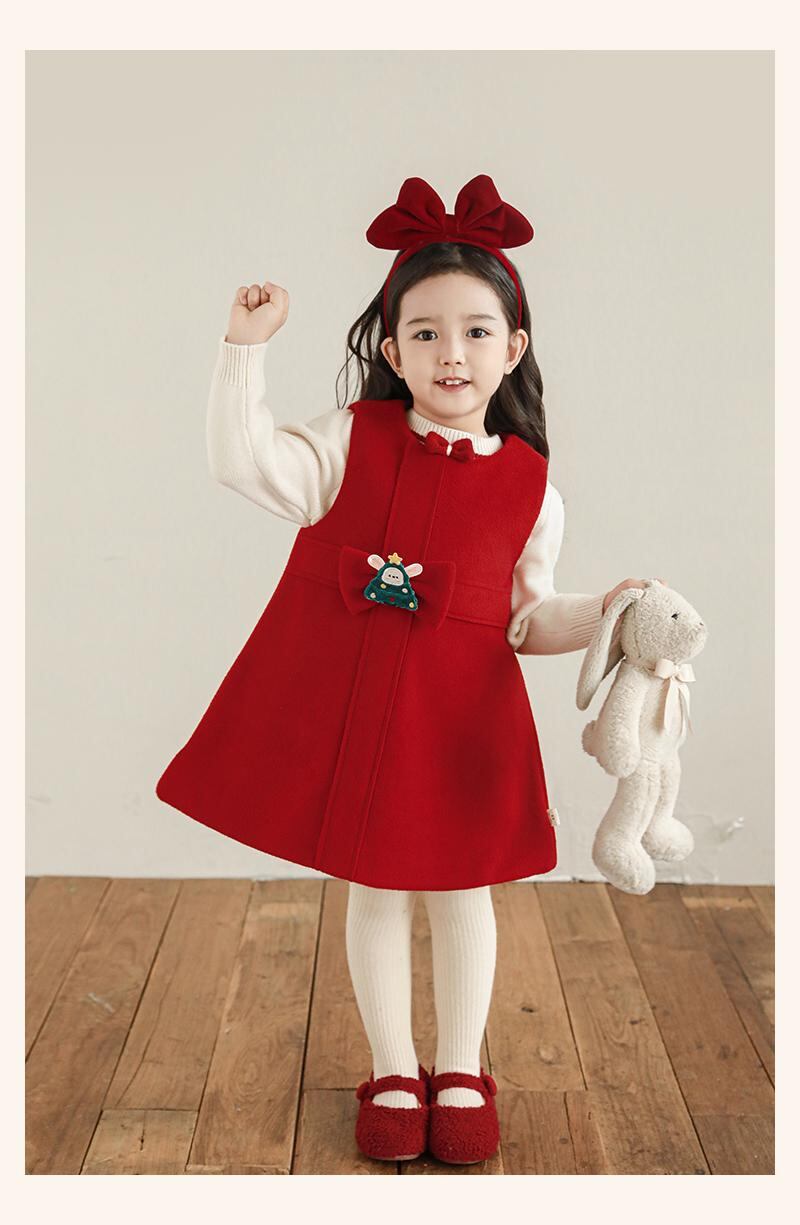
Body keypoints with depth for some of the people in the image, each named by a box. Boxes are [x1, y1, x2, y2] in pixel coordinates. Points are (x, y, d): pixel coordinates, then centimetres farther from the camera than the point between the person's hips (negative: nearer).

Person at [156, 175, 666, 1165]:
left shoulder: (529, 484, -1)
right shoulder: (351, 440, -2)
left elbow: (528, 616, 4)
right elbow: (244, 461, -14)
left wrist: (606, 612, -11)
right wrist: (246, 347, -19)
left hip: (461, 718, 0)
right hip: (345, 708, 0)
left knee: (459, 889, 13)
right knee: (373, 888, 13)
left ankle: (461, 1073, 35)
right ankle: (394, 1075, 33)